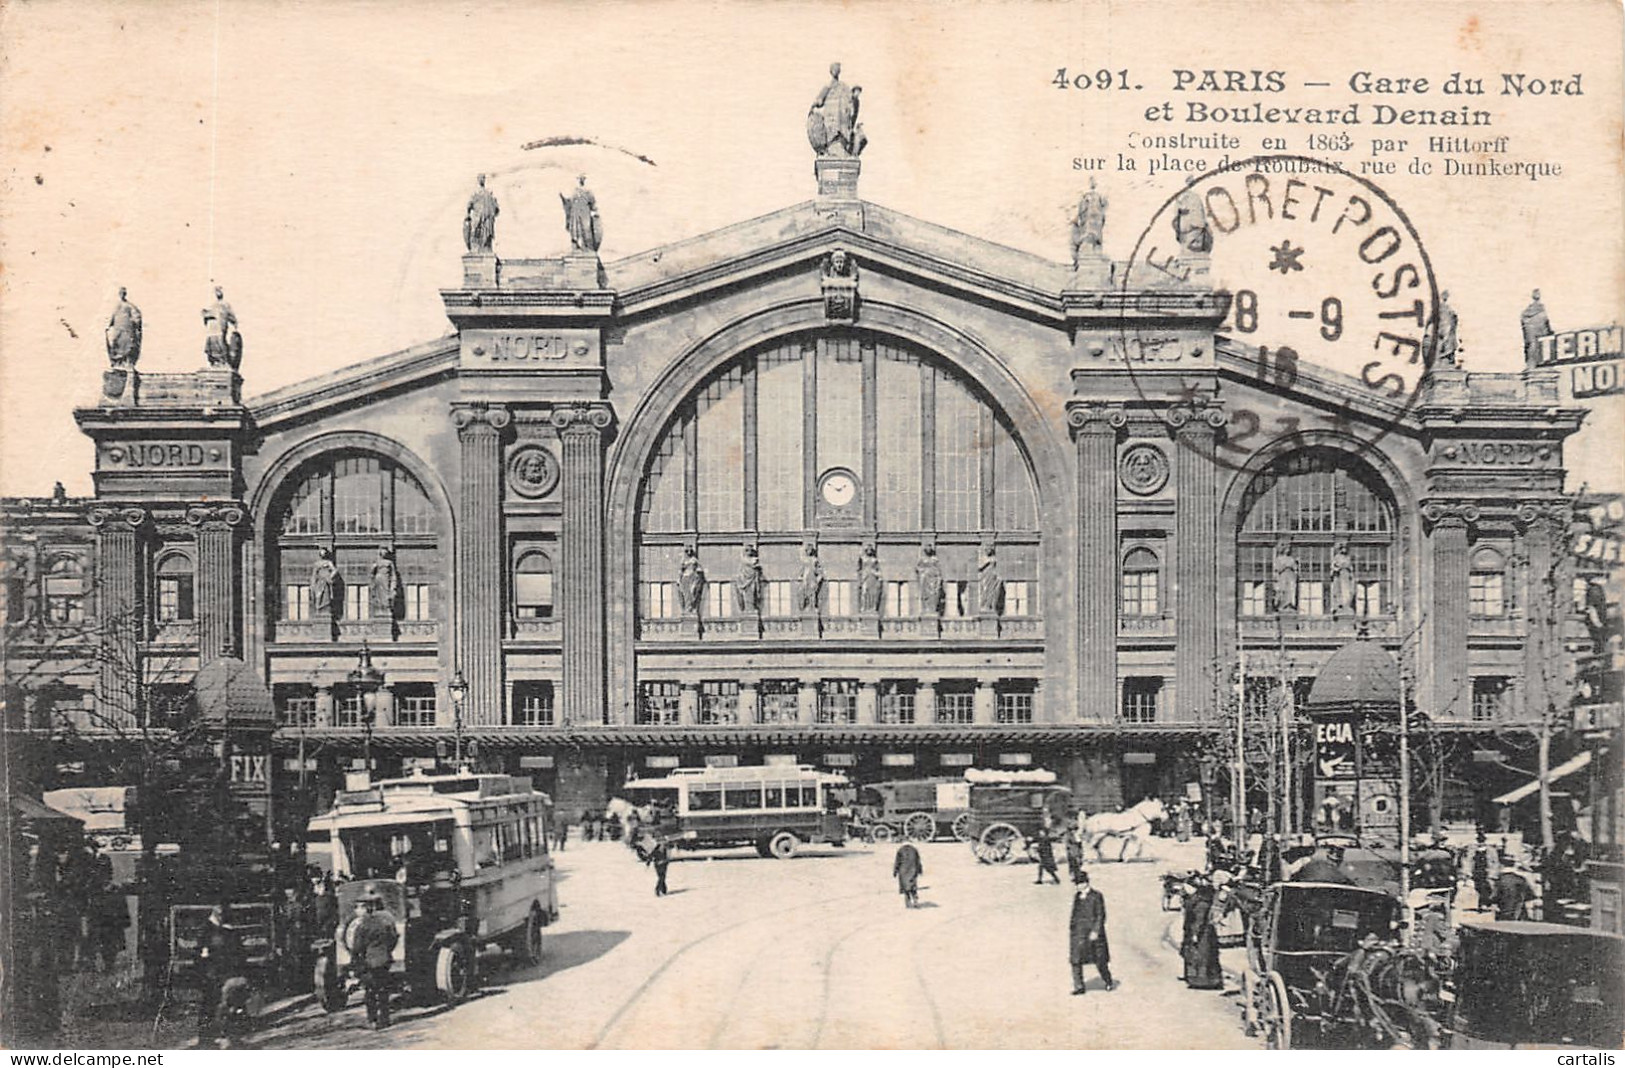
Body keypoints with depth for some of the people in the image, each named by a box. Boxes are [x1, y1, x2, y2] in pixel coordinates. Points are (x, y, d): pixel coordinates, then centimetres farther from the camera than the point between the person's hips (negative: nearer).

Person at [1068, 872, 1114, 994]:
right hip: (1078, 932, 5)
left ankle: (1109, 983, 25)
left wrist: (1096, 931, -17)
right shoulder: (1076, 897, 11)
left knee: (1100, 960, 5)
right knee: (1075, 959, -5)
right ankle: (1078, 986, -3)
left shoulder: (1096, 896, -6)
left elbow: (1101, 915, -9)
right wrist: (1072, 930, 16)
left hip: (1093, 931, -5)